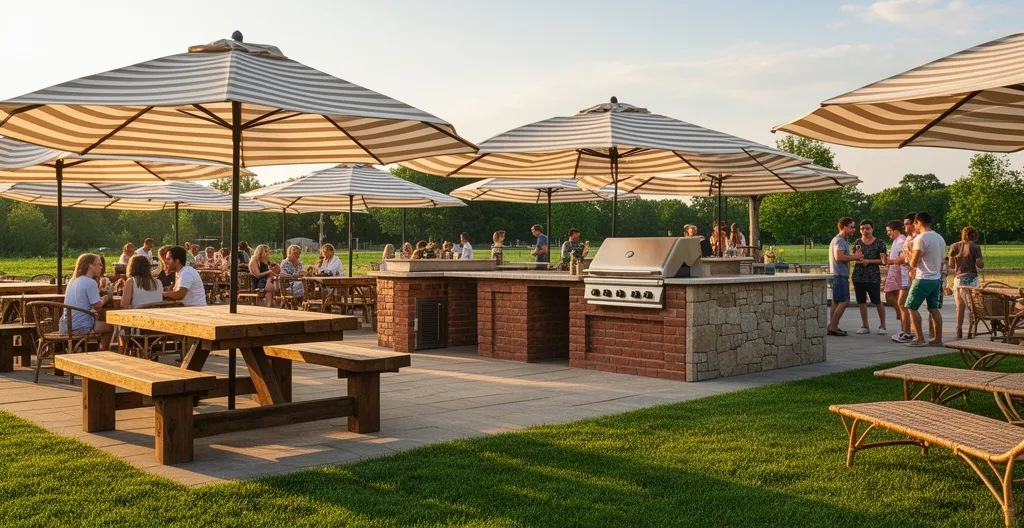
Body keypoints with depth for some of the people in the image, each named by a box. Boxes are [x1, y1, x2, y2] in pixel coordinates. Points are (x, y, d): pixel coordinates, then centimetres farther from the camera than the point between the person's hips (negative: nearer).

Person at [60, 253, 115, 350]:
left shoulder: (73, 281, 12)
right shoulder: (91, 282, -15)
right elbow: (97, 305, -16)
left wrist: (102, 297, 14)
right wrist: (106, 298, 3)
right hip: (79, 327, -9)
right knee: (109, 327, 11)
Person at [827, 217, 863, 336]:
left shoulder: (841, 240, 20)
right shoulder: (839, 240, -13)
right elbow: (839, 257, -24)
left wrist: (854, 256, 8)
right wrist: (855, 257, -14)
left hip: (839, 274, 11)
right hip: (840, 275, -11)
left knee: (837, 301, 11)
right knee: (844, 301, -12)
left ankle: (832, 326, 13)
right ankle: (833, 327, -11)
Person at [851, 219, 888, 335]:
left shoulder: (879, 243, -1)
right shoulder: (857, 243, 9)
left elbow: (883, 260, -5)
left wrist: (868, 261, -13)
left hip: (873, 276, -4)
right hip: (858, 276, 4)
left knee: (877, 301, 0)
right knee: (861, 301, 6)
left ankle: (882, 326, 12)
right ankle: (865, 326, 16)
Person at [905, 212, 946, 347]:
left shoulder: (921, 238, -15)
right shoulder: (940, 238, 13)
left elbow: (913, 263, -16)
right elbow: (941, 261, 17)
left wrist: (910, 258, 6)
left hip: (923, 279, -8)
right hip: (936, 279, 8)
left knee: (912, 307, -2)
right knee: (934, 308, 11)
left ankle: (920, 339, -5)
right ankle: (938, 339, 11)